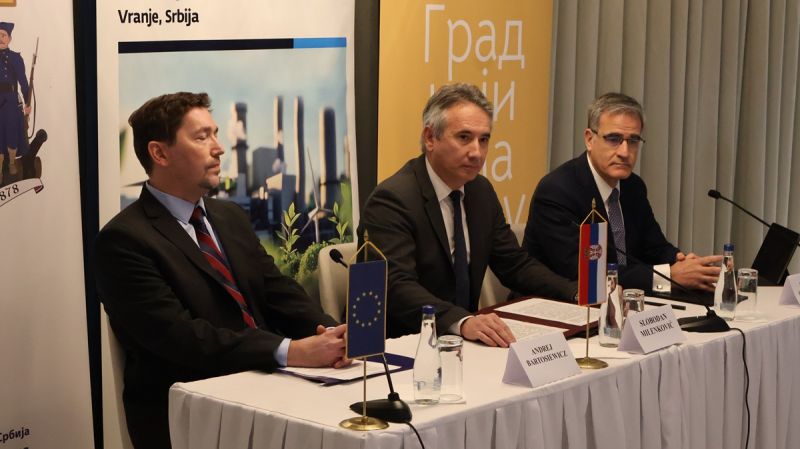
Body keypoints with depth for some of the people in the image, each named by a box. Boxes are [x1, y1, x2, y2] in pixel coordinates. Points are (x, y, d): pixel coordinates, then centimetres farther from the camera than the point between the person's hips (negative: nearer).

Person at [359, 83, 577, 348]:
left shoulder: (482, 191, 9)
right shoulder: (392, 200, -16)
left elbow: (515, 265, 14)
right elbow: (398, 287, -27)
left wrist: (580, 294, -2)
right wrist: (462, 322, -42)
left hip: (465, 338, 8)